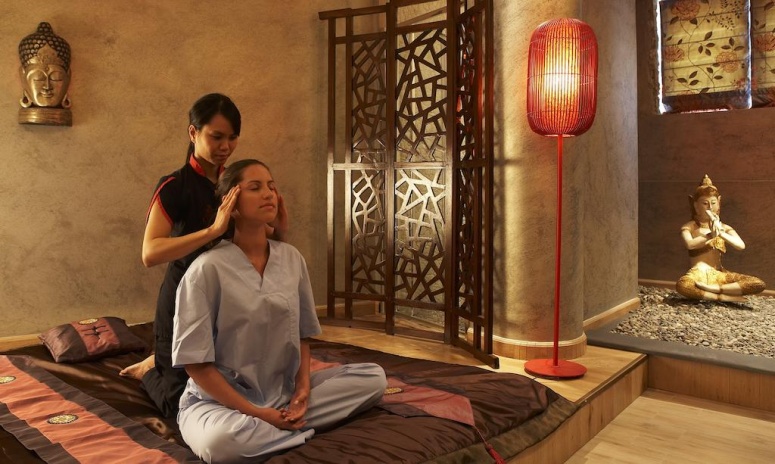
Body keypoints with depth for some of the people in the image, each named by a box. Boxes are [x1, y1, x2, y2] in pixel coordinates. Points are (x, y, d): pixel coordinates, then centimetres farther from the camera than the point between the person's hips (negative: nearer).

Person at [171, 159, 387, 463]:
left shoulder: (292, 259, 0)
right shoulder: (208, 268, -16)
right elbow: (195, 362, -14)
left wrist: (303, 386, -8)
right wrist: (253, 412, -18)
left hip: (284, 392, 5)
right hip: (220, 400, -4)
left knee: (374, 377, -7)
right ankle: (304, 430, -11)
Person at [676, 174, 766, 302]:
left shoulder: (724, 227, 13)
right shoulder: (689, 227, 3)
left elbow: (741, 245, -6)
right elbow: (690, 244, -19)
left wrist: (720, 233, -18)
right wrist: (710, 235, -26)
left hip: (719, 275, 4)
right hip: (698, 275, -4)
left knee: (759, 284, -18)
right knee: (682, 285, -41)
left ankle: (714, 288, -19)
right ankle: (723, 297, -25)